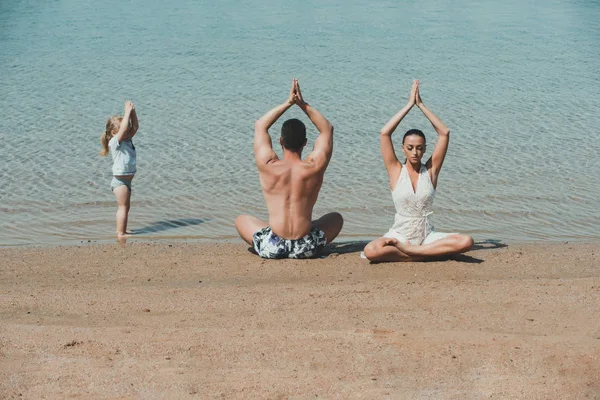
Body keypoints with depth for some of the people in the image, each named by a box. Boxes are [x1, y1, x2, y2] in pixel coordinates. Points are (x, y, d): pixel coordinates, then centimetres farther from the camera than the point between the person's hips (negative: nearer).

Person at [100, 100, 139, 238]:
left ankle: (122, 230, 26)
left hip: (126, 180, 9)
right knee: (123, 207, -5)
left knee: (125, 207, 16)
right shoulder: (115, 142, -15)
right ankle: (121, 233, -2)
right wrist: (127, 112, -23)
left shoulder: (127, 140, 10)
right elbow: (124, 128, -30)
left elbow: (134, 127, 8)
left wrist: (133, 112, -3)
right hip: (120, 181, -9)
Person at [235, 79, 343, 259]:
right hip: (306, 248, 1)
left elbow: (260, 126, 12)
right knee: (336, 218, 30)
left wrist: (288, 103, 11)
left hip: (271, 248, -1)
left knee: (241, 219, 29)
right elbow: (327, 129, 12)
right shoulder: (314, 168, -5)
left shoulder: (268, 166, -6)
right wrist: (303, 104, 8)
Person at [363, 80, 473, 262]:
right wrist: (409, 105, -8)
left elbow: (444, 133, -3)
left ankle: (406, 249, -20)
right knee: (370, 251, -34)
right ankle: (428, 253, -20)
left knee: (465, 242, -27)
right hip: (400, 234, -2)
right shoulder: (396, 171, 0)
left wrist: (421, 105, -5)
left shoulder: (430, 170, 4)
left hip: (427, 235, 2)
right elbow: (384, 133, -11)